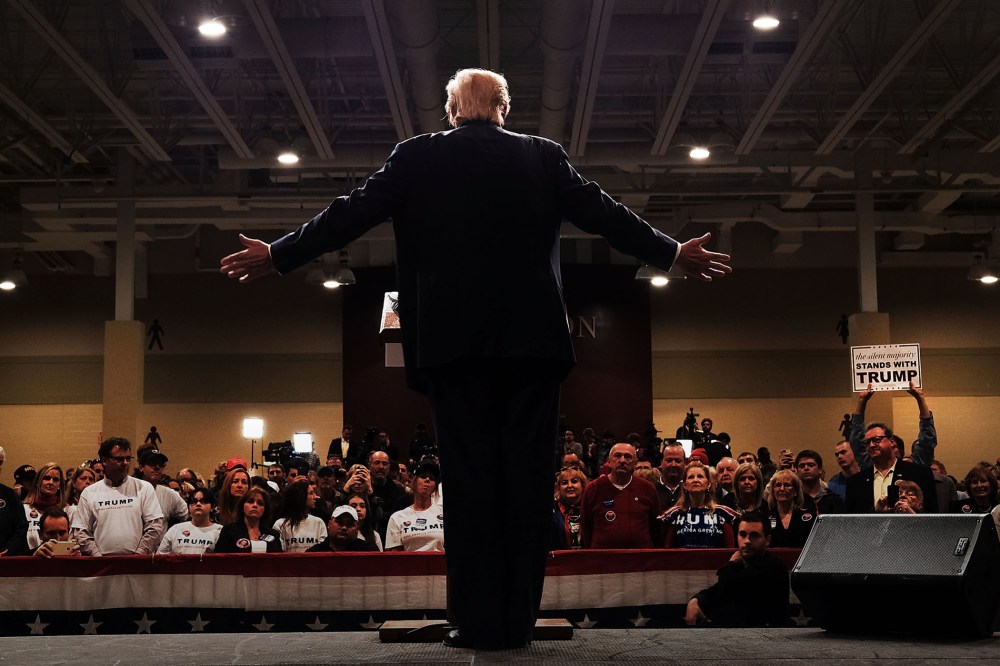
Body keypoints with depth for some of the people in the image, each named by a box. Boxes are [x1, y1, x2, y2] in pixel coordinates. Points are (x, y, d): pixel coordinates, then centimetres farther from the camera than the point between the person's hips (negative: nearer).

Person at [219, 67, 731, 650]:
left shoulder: (417, 157, 6)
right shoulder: (544, 157, 8)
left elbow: (350, 214, 8)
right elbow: (605, 215, 11)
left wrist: (277, 256, 18)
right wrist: (674, 254, 23)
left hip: (453, 341, 0)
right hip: (533, 340, 1)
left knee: (469, 475, 2)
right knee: (528, 476, 4)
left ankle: (478, 620, 0)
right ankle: (518, 619, 5)